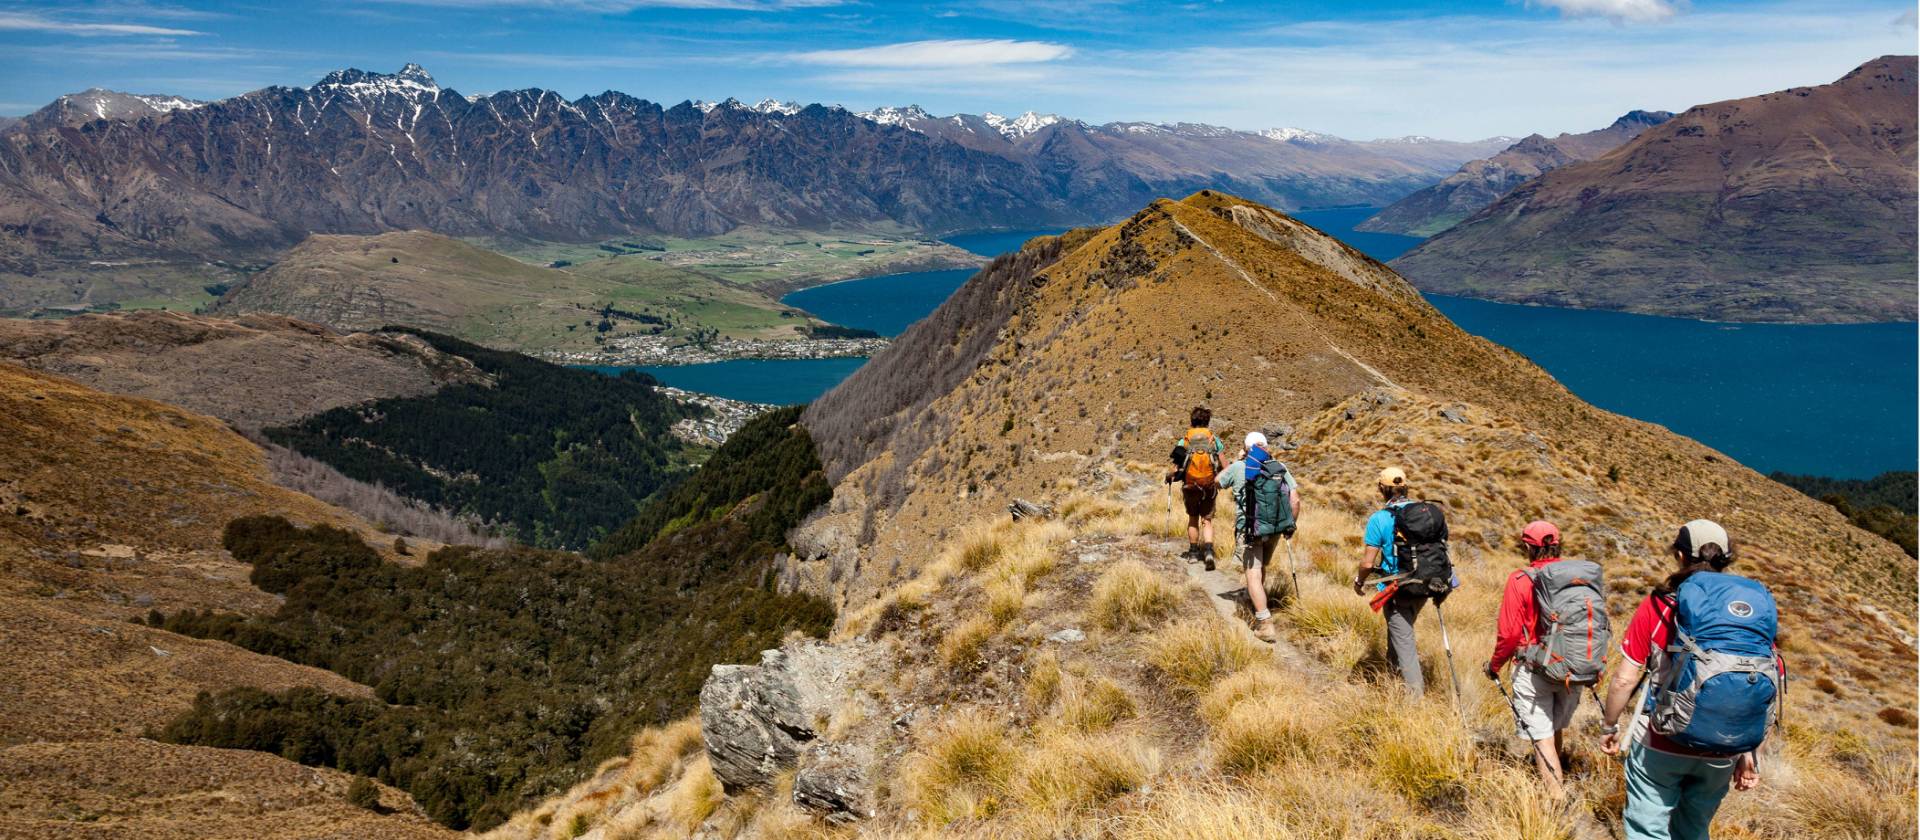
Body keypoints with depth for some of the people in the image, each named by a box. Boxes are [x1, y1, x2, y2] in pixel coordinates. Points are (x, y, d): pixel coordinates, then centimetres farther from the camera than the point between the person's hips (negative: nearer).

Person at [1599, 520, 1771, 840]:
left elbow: (1625, 679, -9)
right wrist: (1752, 754, 10)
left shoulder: (1658, 604, -9)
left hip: (1659, 745, -4)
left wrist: (1608, 726, 5)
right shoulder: (1748, 610, -1)